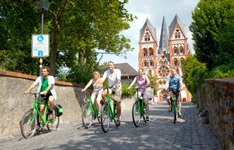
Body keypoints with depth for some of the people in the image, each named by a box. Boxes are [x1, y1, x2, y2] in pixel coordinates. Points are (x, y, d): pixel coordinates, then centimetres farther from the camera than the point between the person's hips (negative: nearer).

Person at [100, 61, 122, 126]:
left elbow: (118, 78, -32)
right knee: (103, 94, -29)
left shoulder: (117, 71, -16)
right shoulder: (106, 72, -8)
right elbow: (103, 79, -21)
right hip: (110, 87, 3)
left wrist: (118, 84, -52)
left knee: (118, 103, -8)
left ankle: (118, 119, 6)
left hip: (117, 88, -3)